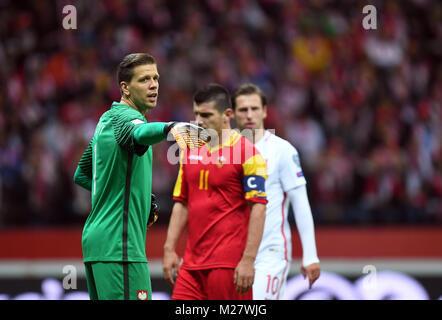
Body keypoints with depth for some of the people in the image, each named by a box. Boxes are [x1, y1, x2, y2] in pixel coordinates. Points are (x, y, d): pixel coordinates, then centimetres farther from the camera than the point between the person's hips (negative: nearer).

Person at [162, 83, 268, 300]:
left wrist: (248, 260, -17)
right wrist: (169, 249, 11)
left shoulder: (245, 152, -7)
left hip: (228, 265, -7)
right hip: (192, 263, 7)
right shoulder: (191, 151, 14)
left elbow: (258, 208, -11)